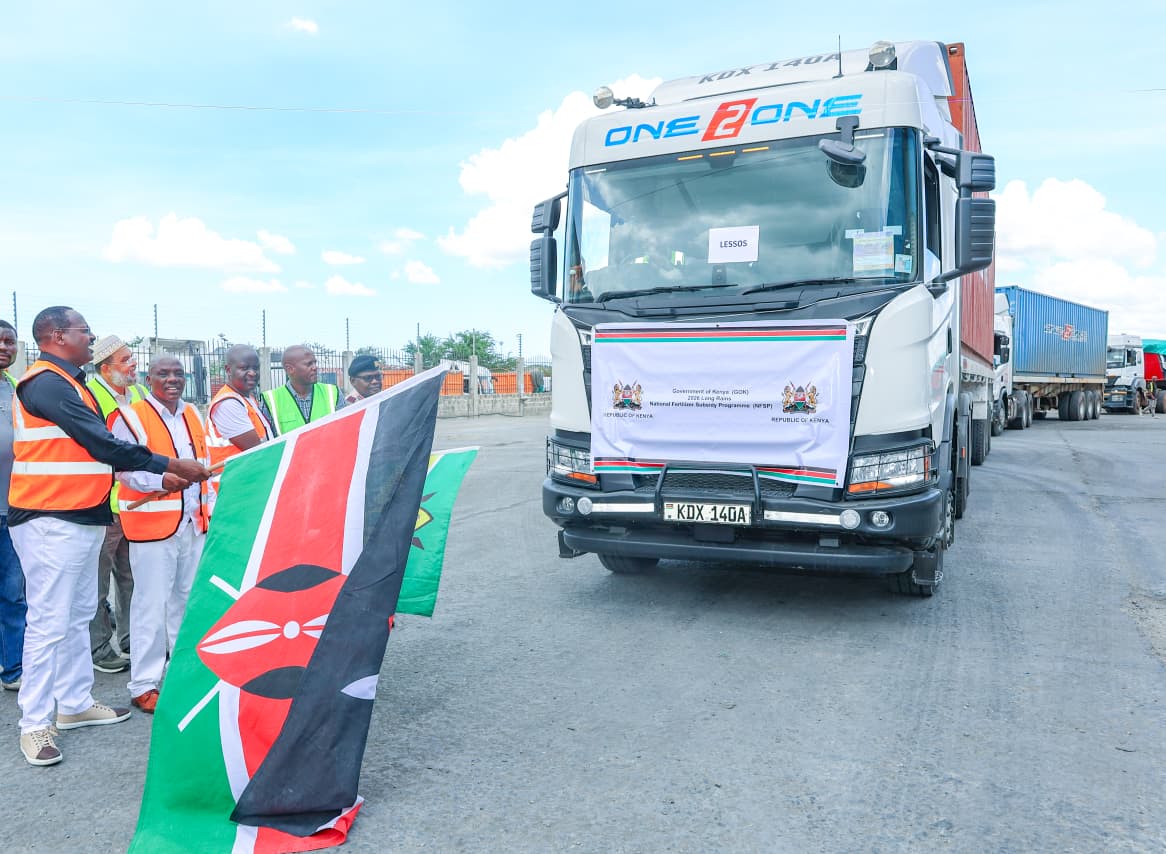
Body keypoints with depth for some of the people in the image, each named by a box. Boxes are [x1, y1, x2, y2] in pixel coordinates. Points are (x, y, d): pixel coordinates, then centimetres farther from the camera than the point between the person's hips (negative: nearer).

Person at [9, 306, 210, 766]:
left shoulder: (69, 384, 16)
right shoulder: (47, 384, -15)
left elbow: (96, 448, 16)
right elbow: (102, 444, -21)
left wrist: (159, 476, 10)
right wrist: (168, 465, -15)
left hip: (82, 518, 10)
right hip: (51, 521, -10)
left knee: (78, 615, 16)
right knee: (49, 622, -3)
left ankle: (75, 703, 27)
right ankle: (34, 724, 7)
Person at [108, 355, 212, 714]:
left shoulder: (192, 415, 15)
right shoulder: (131, 417, -7)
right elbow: (128, 470, -14)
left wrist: (209, 504, 15)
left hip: (193, 522, 7)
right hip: (153, 523, -6)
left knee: (188, 599, 15)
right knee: (152, 603, -4)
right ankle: (143, 685, 6)